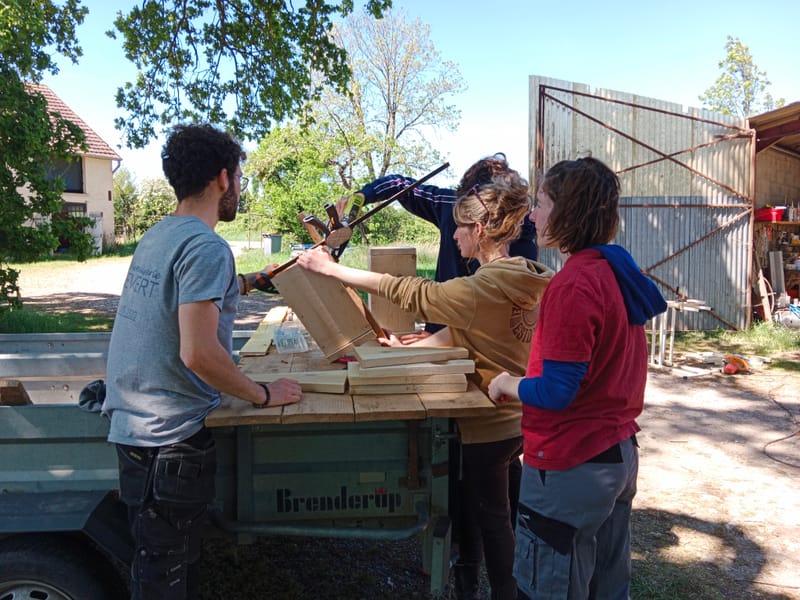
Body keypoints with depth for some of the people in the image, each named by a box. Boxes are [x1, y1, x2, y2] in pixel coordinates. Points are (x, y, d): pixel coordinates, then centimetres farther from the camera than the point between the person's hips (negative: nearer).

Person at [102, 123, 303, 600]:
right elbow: (199, 354, -26)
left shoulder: (157, 235, 9)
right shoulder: (206, 247, -19)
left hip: (132, 422, 9)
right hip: (171, 436, -9)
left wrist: (251, 281, 32)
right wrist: (264, 395, -14)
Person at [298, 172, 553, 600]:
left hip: (488, 424, -9)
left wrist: (329, 267, -17)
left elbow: (406, 291, -24)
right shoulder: (522, 279, 1)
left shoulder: (487, 287, -28)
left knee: (490, 517, 12)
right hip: (516, 417, 9)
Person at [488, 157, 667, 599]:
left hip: (570, 468, -9)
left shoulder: (573, 285, -22)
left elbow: (555, 392, -23)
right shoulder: (618, 271, 5)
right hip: (620, 454, 9)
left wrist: (507, 384, -6)